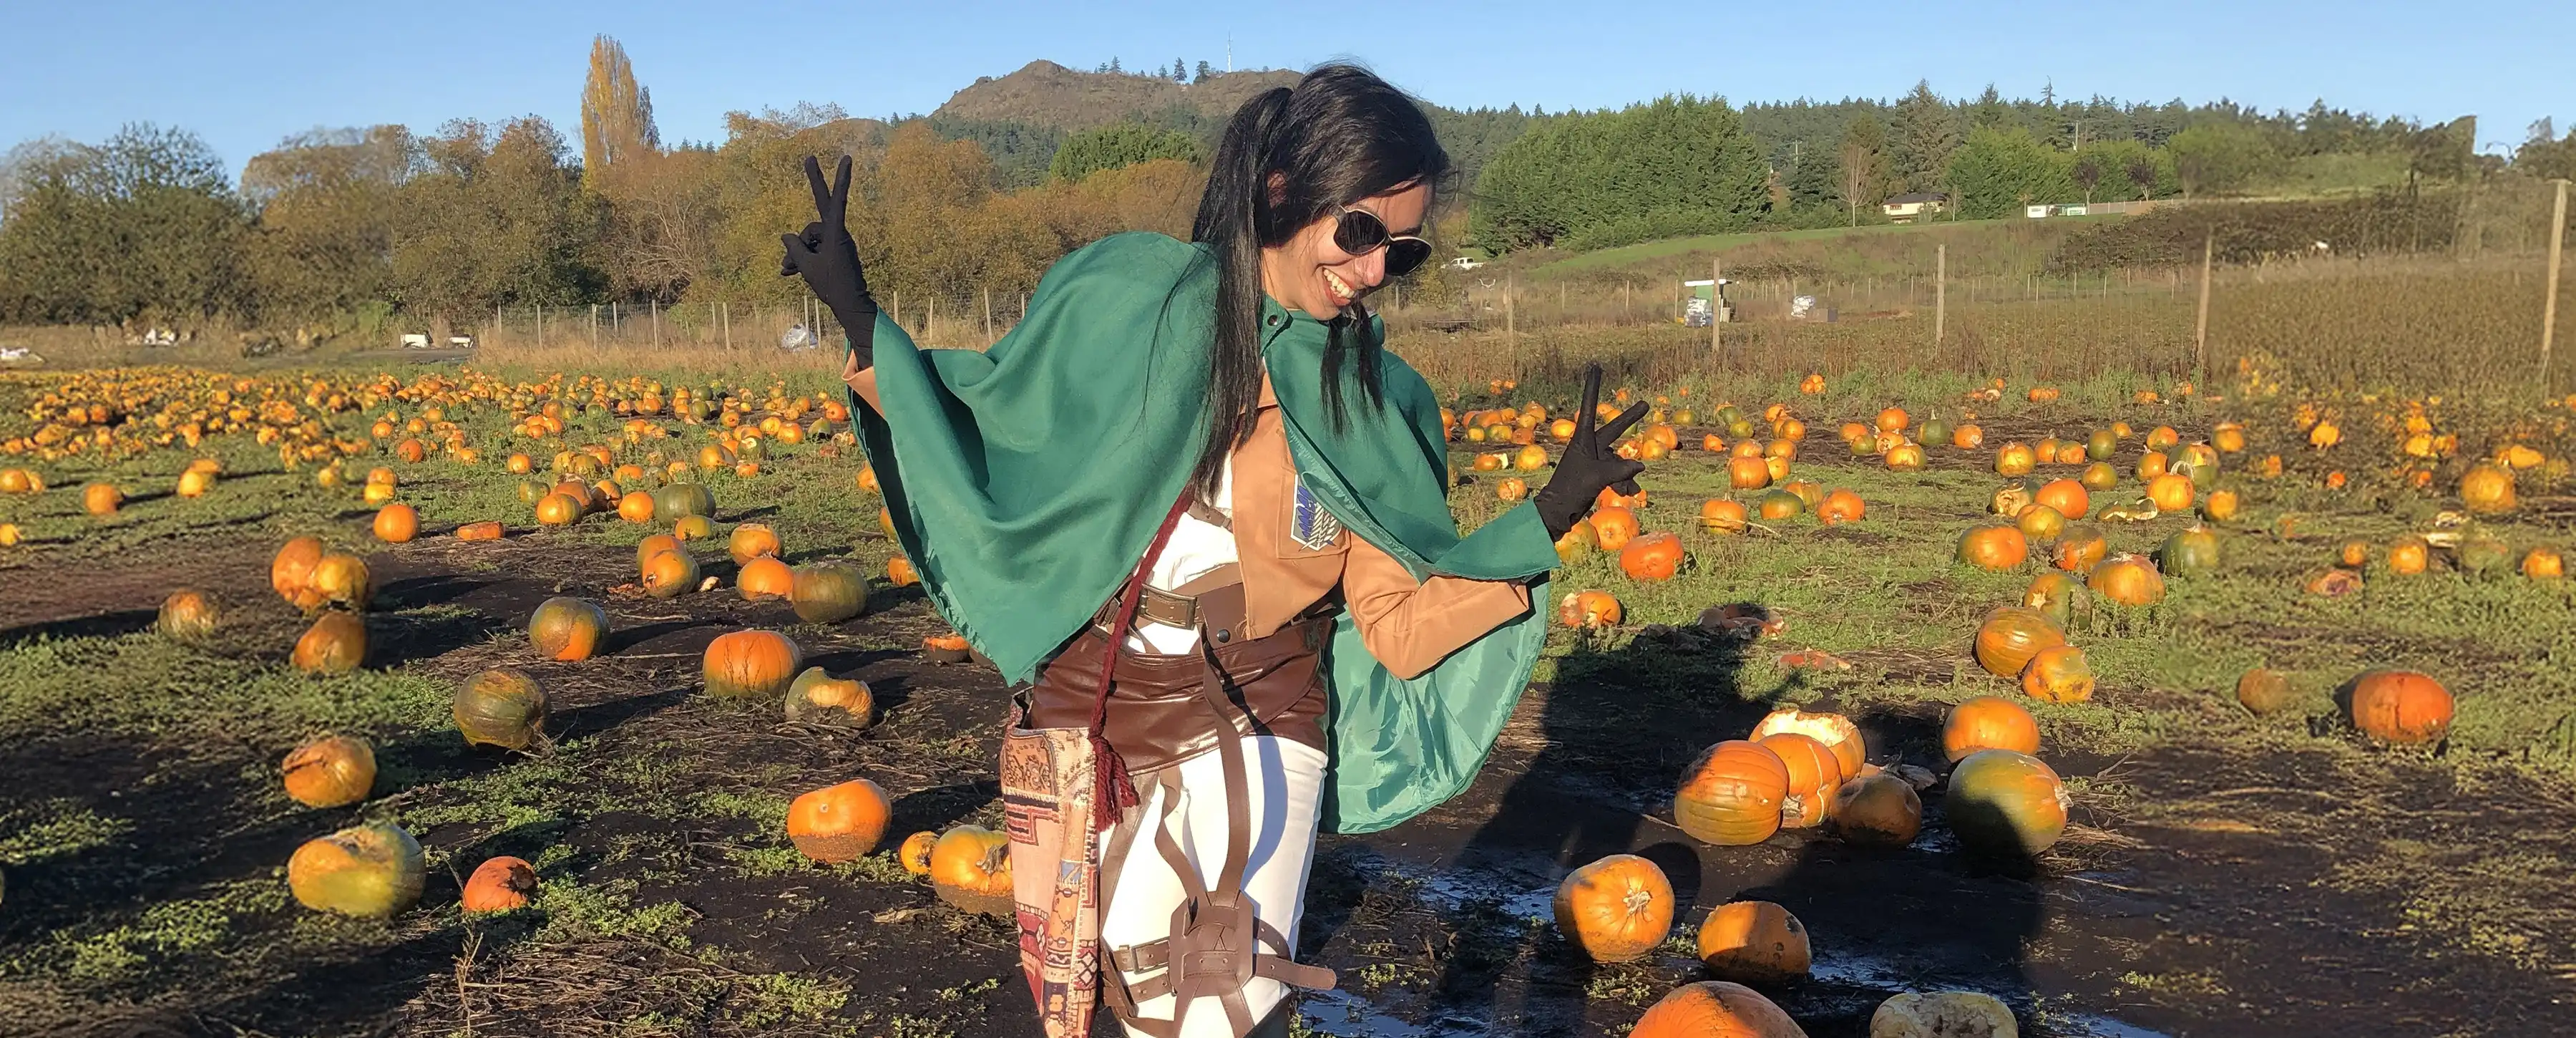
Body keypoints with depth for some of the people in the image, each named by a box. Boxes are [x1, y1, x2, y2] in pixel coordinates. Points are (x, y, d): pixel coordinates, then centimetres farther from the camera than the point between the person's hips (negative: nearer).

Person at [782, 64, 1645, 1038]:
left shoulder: (1380, 405, -1)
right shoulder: (1125, 299, -4)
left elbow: (1404, 631, -3)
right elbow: (987, 443, 4)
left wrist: (1545, 519, -11)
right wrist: (862, 324, -3)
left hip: (1252, 742, 0)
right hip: (1086, 727, 0)